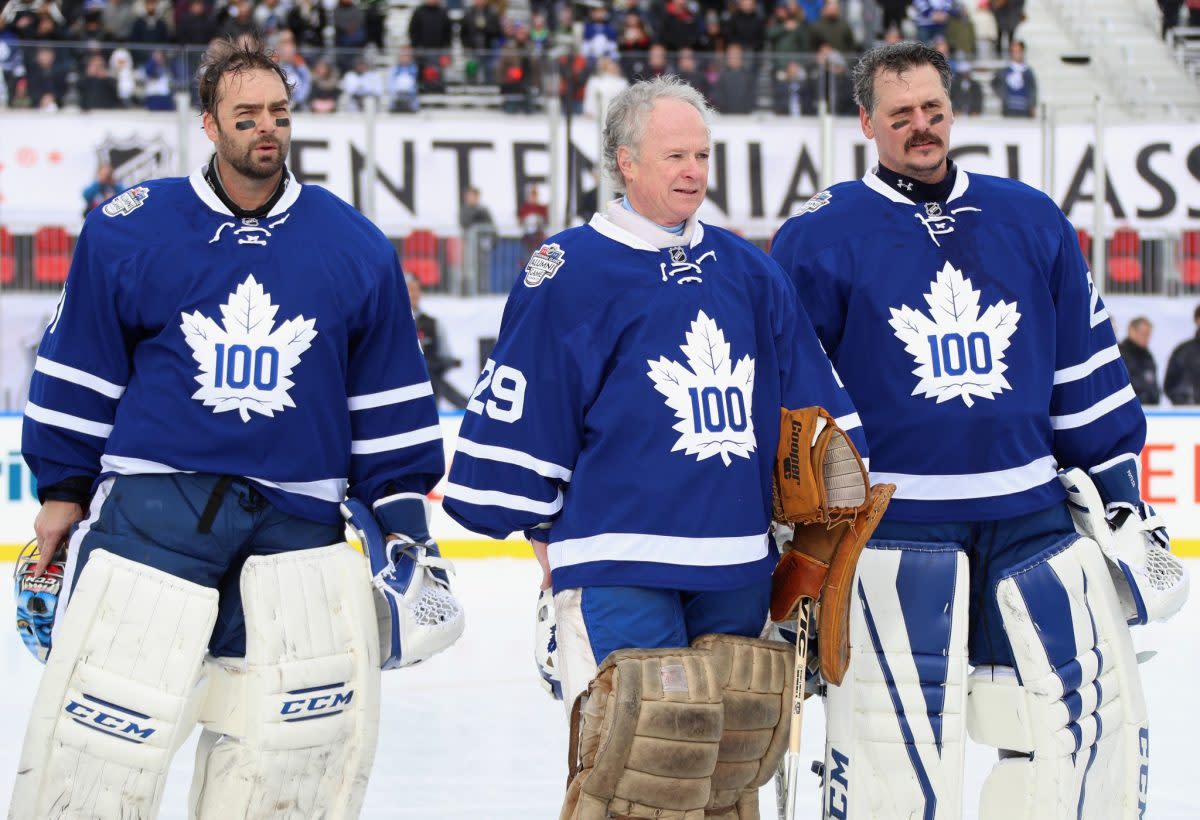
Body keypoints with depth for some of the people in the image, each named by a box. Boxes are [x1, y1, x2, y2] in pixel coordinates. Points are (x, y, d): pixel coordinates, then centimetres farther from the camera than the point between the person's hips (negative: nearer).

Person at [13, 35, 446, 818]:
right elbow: (78, 373, 8)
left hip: (298, 516, 2)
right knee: (100, 728, -5)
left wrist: (402, 517, 10)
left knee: (317, 726, 0)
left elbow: (389, 399, 11)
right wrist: (62, 491, 10)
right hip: (153, 508, -2)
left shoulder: (356, 246, 5)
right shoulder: (127, 230, -1)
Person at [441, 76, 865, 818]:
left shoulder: (749, 273, 12)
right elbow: (518, 416, -3)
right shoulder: (572, 270, -4)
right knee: (629, 750, -11)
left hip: (736, 569, 6)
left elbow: (815, 402, 19)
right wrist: (550, 557, -1)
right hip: (618, 570, -5)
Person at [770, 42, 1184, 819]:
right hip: (892, 525, -4)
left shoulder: (1032, 220, 9)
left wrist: (1121, 494, 14)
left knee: (1095, 723, 5)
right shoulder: (820, 237, -3)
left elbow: (1085, 370, 15)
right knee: (896, 752, -8)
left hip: (1032, 515, 4)